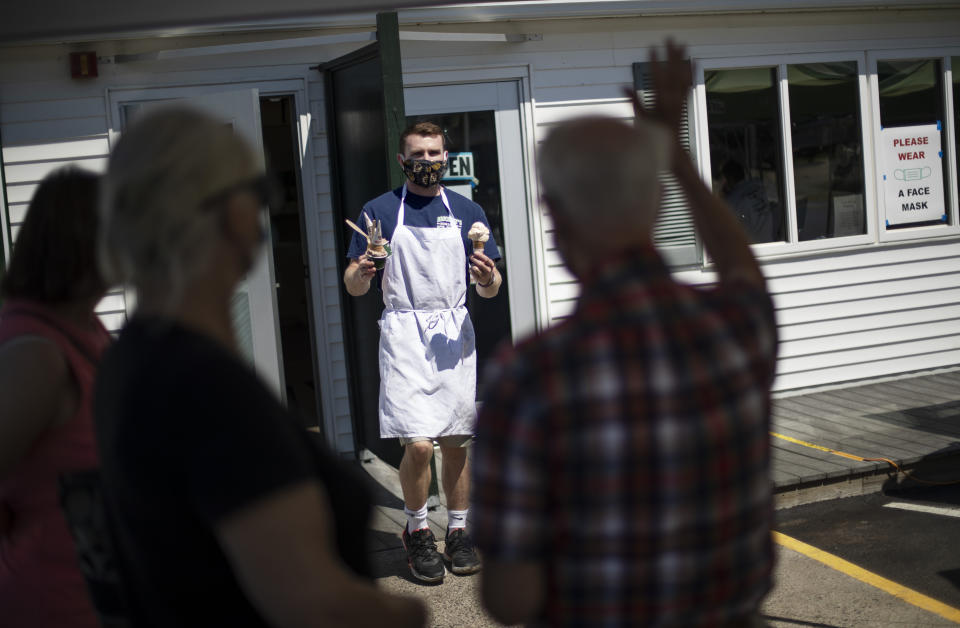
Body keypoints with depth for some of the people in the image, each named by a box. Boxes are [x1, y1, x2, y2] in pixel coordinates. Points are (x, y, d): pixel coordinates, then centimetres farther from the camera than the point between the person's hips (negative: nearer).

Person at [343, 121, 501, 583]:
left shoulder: (467, 212, 11)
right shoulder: (380, 211, 5)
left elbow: (489, 289, 9)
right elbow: (353, 287, 3)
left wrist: (488, 278, -14)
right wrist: (361, 273, -20)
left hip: (454, 334, 3)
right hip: (404, 334, -2)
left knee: (456, 443, 7)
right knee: (418, 445, -10)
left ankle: (458, 533, 23)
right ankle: (416, 532, 12)